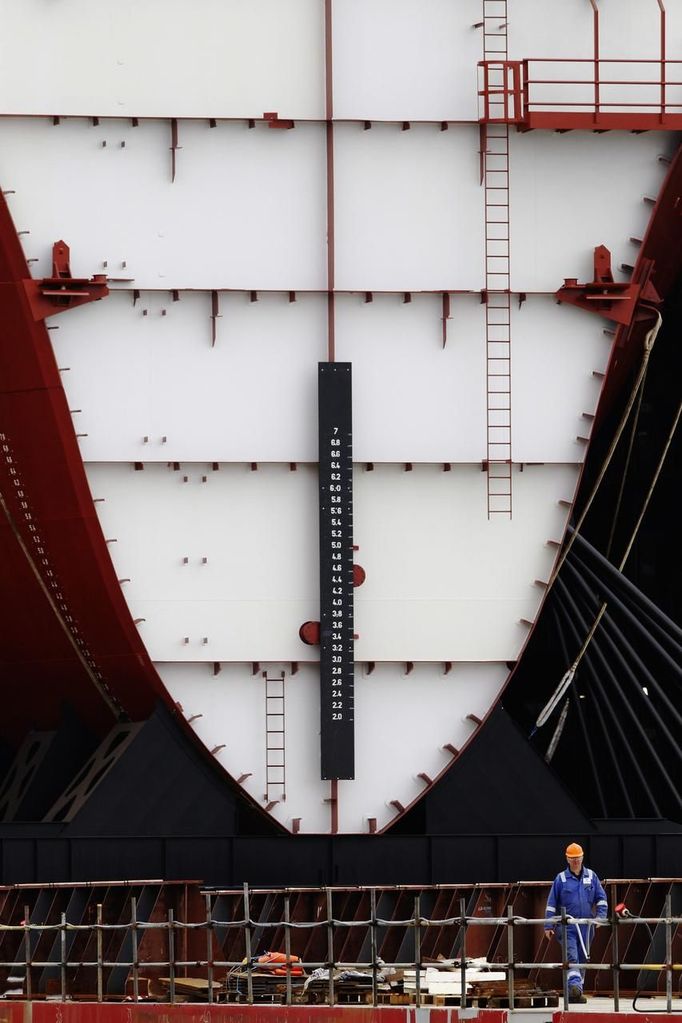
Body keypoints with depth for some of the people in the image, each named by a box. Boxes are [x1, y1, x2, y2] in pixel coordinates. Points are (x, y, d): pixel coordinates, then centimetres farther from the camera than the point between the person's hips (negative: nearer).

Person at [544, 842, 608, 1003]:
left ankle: (577, 992, 18)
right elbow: (551, 904, 4)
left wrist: (601, 916, -5)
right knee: (572, 957, -18)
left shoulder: (591, 876, 8)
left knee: (582, 958, 9)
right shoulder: (561, 879, 3)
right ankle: (574, 986, -29)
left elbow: (601, 898, 11)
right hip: (567, 926, -3)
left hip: (585, 925, 3)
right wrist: (549, 926, 0)